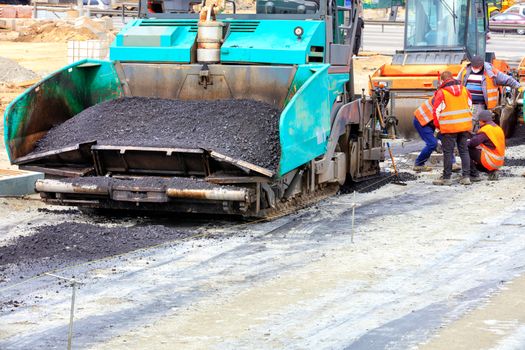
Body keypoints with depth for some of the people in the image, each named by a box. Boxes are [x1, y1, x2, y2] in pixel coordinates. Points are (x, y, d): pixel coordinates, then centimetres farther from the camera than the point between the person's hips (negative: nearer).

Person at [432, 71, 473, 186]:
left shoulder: (441, 92, -9)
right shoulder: (464, 90, 8)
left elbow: (436, 111, -7)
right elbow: (470, 106, 17)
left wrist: (438, 125, 7)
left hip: (449, 128, -5)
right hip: (465, 126, 5)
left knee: (448, 152, 2)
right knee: (464, 151, 11)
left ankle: (447, 178, 4)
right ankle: (466, 176, 10)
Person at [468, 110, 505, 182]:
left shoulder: (485, 129, -15)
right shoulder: (498, 128, 13)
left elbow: (474, 142, -21)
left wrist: (467, 143, 0)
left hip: (491, 160, -9)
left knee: (468, 151, -6)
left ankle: (474, 175, -7)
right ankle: (492, 172, 12)